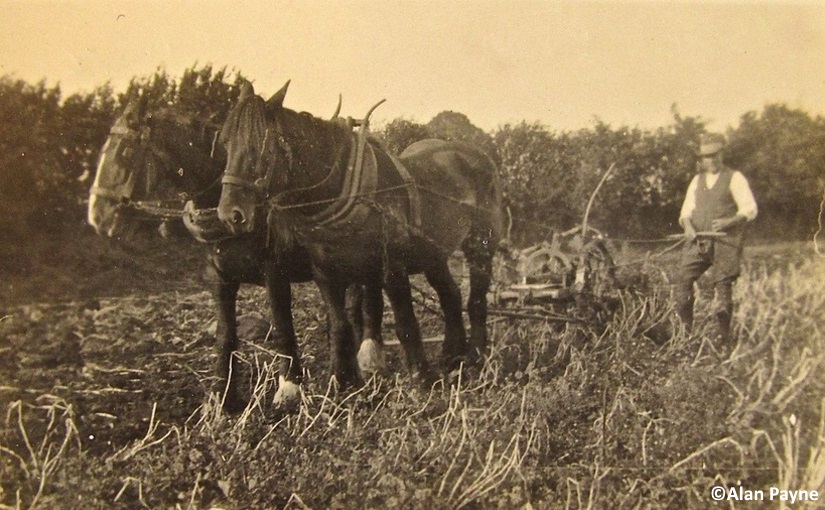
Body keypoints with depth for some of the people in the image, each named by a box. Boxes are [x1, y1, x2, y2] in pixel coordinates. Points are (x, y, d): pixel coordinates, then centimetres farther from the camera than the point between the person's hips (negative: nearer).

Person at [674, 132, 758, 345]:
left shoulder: (734, 178, 3)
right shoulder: (697, 180, 18)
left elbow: (750, 208, -4)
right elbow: (687, 209, 16)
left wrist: (730, 221, -21)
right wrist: (688, 225, -6)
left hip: (725, 242, -4)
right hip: (698, 241, 4)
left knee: (723, 286, -6)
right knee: (682, 279, -10)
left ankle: (723, 337, 5)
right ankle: (685, 332, -1)